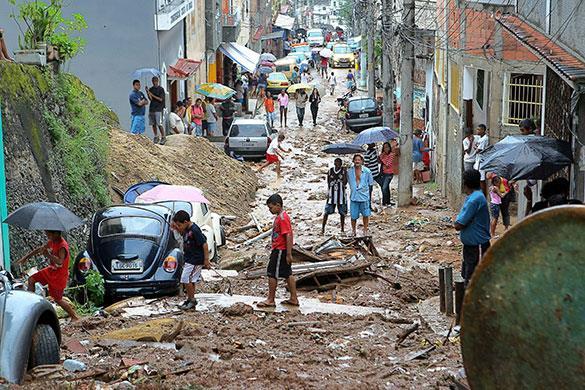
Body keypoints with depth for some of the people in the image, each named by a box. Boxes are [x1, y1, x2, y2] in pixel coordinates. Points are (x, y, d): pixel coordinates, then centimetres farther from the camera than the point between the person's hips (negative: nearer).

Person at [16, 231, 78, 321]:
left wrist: (48, 255, -50)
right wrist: (25, 258, 10)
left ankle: (74, 316, 16)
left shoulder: (63, 246, -28)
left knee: (58, 299, 2)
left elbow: (60, 261, -43)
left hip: (59, 275, -8)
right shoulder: (52, 242, -2)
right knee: (31, 279, 6)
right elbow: (39, 249, 10)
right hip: (51, 270, 8)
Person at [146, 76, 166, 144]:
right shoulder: (151, 89, 13)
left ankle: (163, 137, 0)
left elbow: (161, 99, -9)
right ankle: (156, 137, 17)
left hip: (158, 109, -5)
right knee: (153, 124, 6)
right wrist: (148, 93, -9)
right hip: (151, 109, 5)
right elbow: (151, 99, 7)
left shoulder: (161, 89, -2)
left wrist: (152, 95, -12)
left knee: (159, 124, -9)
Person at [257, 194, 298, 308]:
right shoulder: (279, 216, 11)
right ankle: (294, 299, 17)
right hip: (279, 250, 10)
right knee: (288, 274, 12)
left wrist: (289, 254, -24)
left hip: (280, 251, -10)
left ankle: (270, 300, 5)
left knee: (272, 274, -2)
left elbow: (288, 236, -24)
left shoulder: (282, 218, -21)